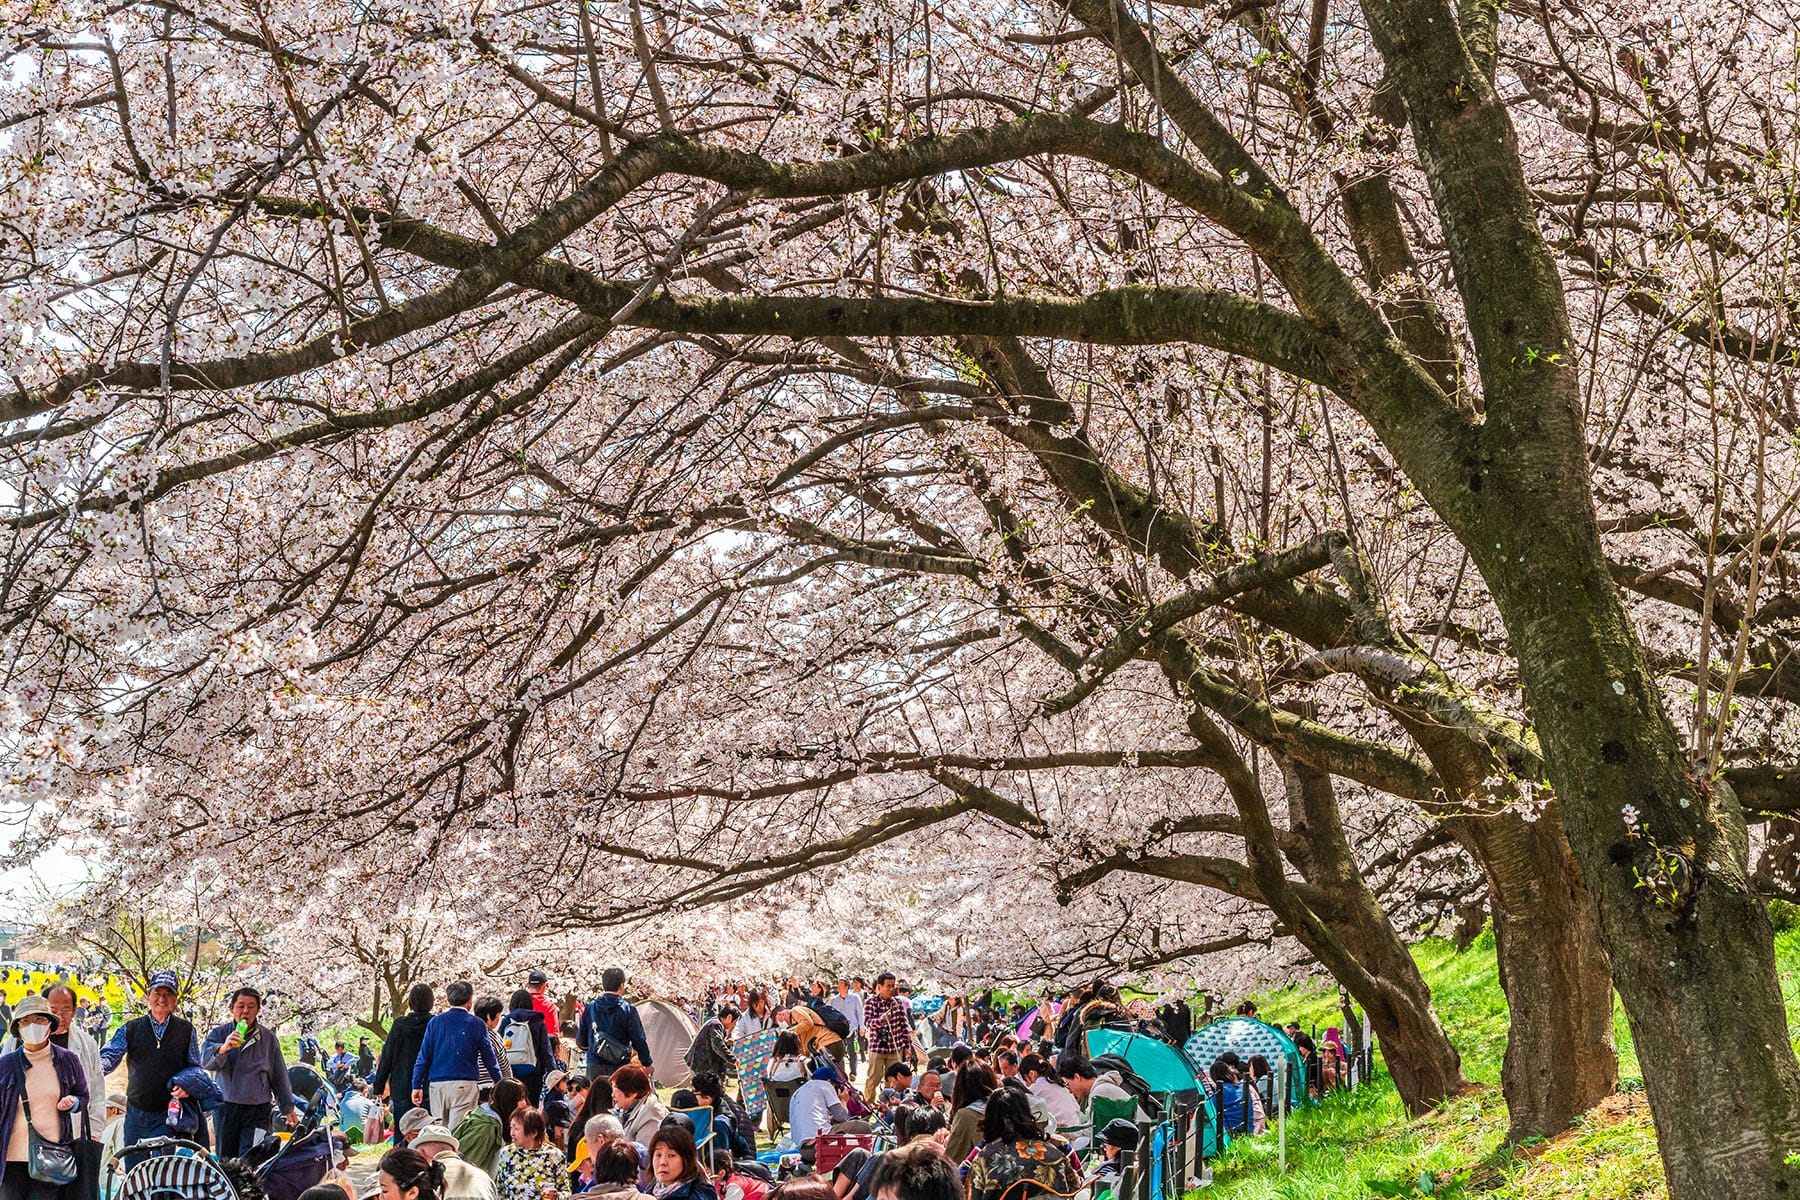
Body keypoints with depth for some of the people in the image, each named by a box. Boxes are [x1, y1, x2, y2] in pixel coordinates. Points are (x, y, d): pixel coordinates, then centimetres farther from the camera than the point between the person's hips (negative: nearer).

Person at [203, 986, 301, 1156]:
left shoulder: (268, 1038, 8)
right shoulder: (219, 1034, 5)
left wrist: (288, 1107, 16)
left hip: (258, 1110, -1)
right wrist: (223, 1048, -33)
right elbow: (205, 1061, -13)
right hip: (225, 1108, 1)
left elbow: (279, 1075, 14)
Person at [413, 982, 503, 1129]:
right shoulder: (477, 1024, -1)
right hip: (465, 1084, -3)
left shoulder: (435, 1022, 6)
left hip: (437, 1084, 3)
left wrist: (417, 1086, 8)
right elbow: (489, 1058, 4)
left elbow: (424, 1057, 4)